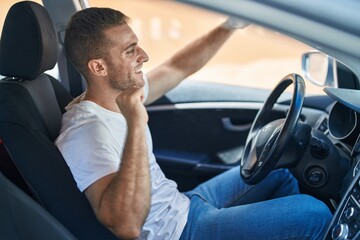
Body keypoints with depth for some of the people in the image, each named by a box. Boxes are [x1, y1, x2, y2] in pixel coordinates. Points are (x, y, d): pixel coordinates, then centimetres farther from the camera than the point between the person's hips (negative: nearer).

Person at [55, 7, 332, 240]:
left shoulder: (120, 92, 0)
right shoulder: (86, 130, -28)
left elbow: (179, 68, 14)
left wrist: (230, 25, 4)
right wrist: (135, 125, -43)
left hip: (180, 205, 10)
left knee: (278, 172, 21)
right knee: (313, 213, -9)